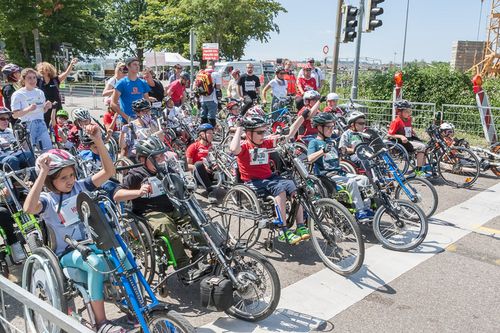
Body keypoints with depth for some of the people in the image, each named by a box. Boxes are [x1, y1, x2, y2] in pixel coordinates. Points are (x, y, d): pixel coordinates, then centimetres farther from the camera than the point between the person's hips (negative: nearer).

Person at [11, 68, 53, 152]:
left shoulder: (40, 92, 12)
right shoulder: (18, 95, -3)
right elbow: (14, 115, -8)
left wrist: (47, 107, -2)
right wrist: (28, 109, -22)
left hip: (41, 124, 4)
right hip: (27, 125, -4)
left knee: (49, 150, -3)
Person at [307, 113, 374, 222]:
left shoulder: (331, 141, 22)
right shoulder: (314, 142, -1)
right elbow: (310, 159, -20)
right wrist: (323, 151, -32)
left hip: (339, 173, 8)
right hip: (326, 176, -8)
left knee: (364, 179, -7)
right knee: (351, 182, -28)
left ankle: (366, 208, -8)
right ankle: (359, 211, -24)